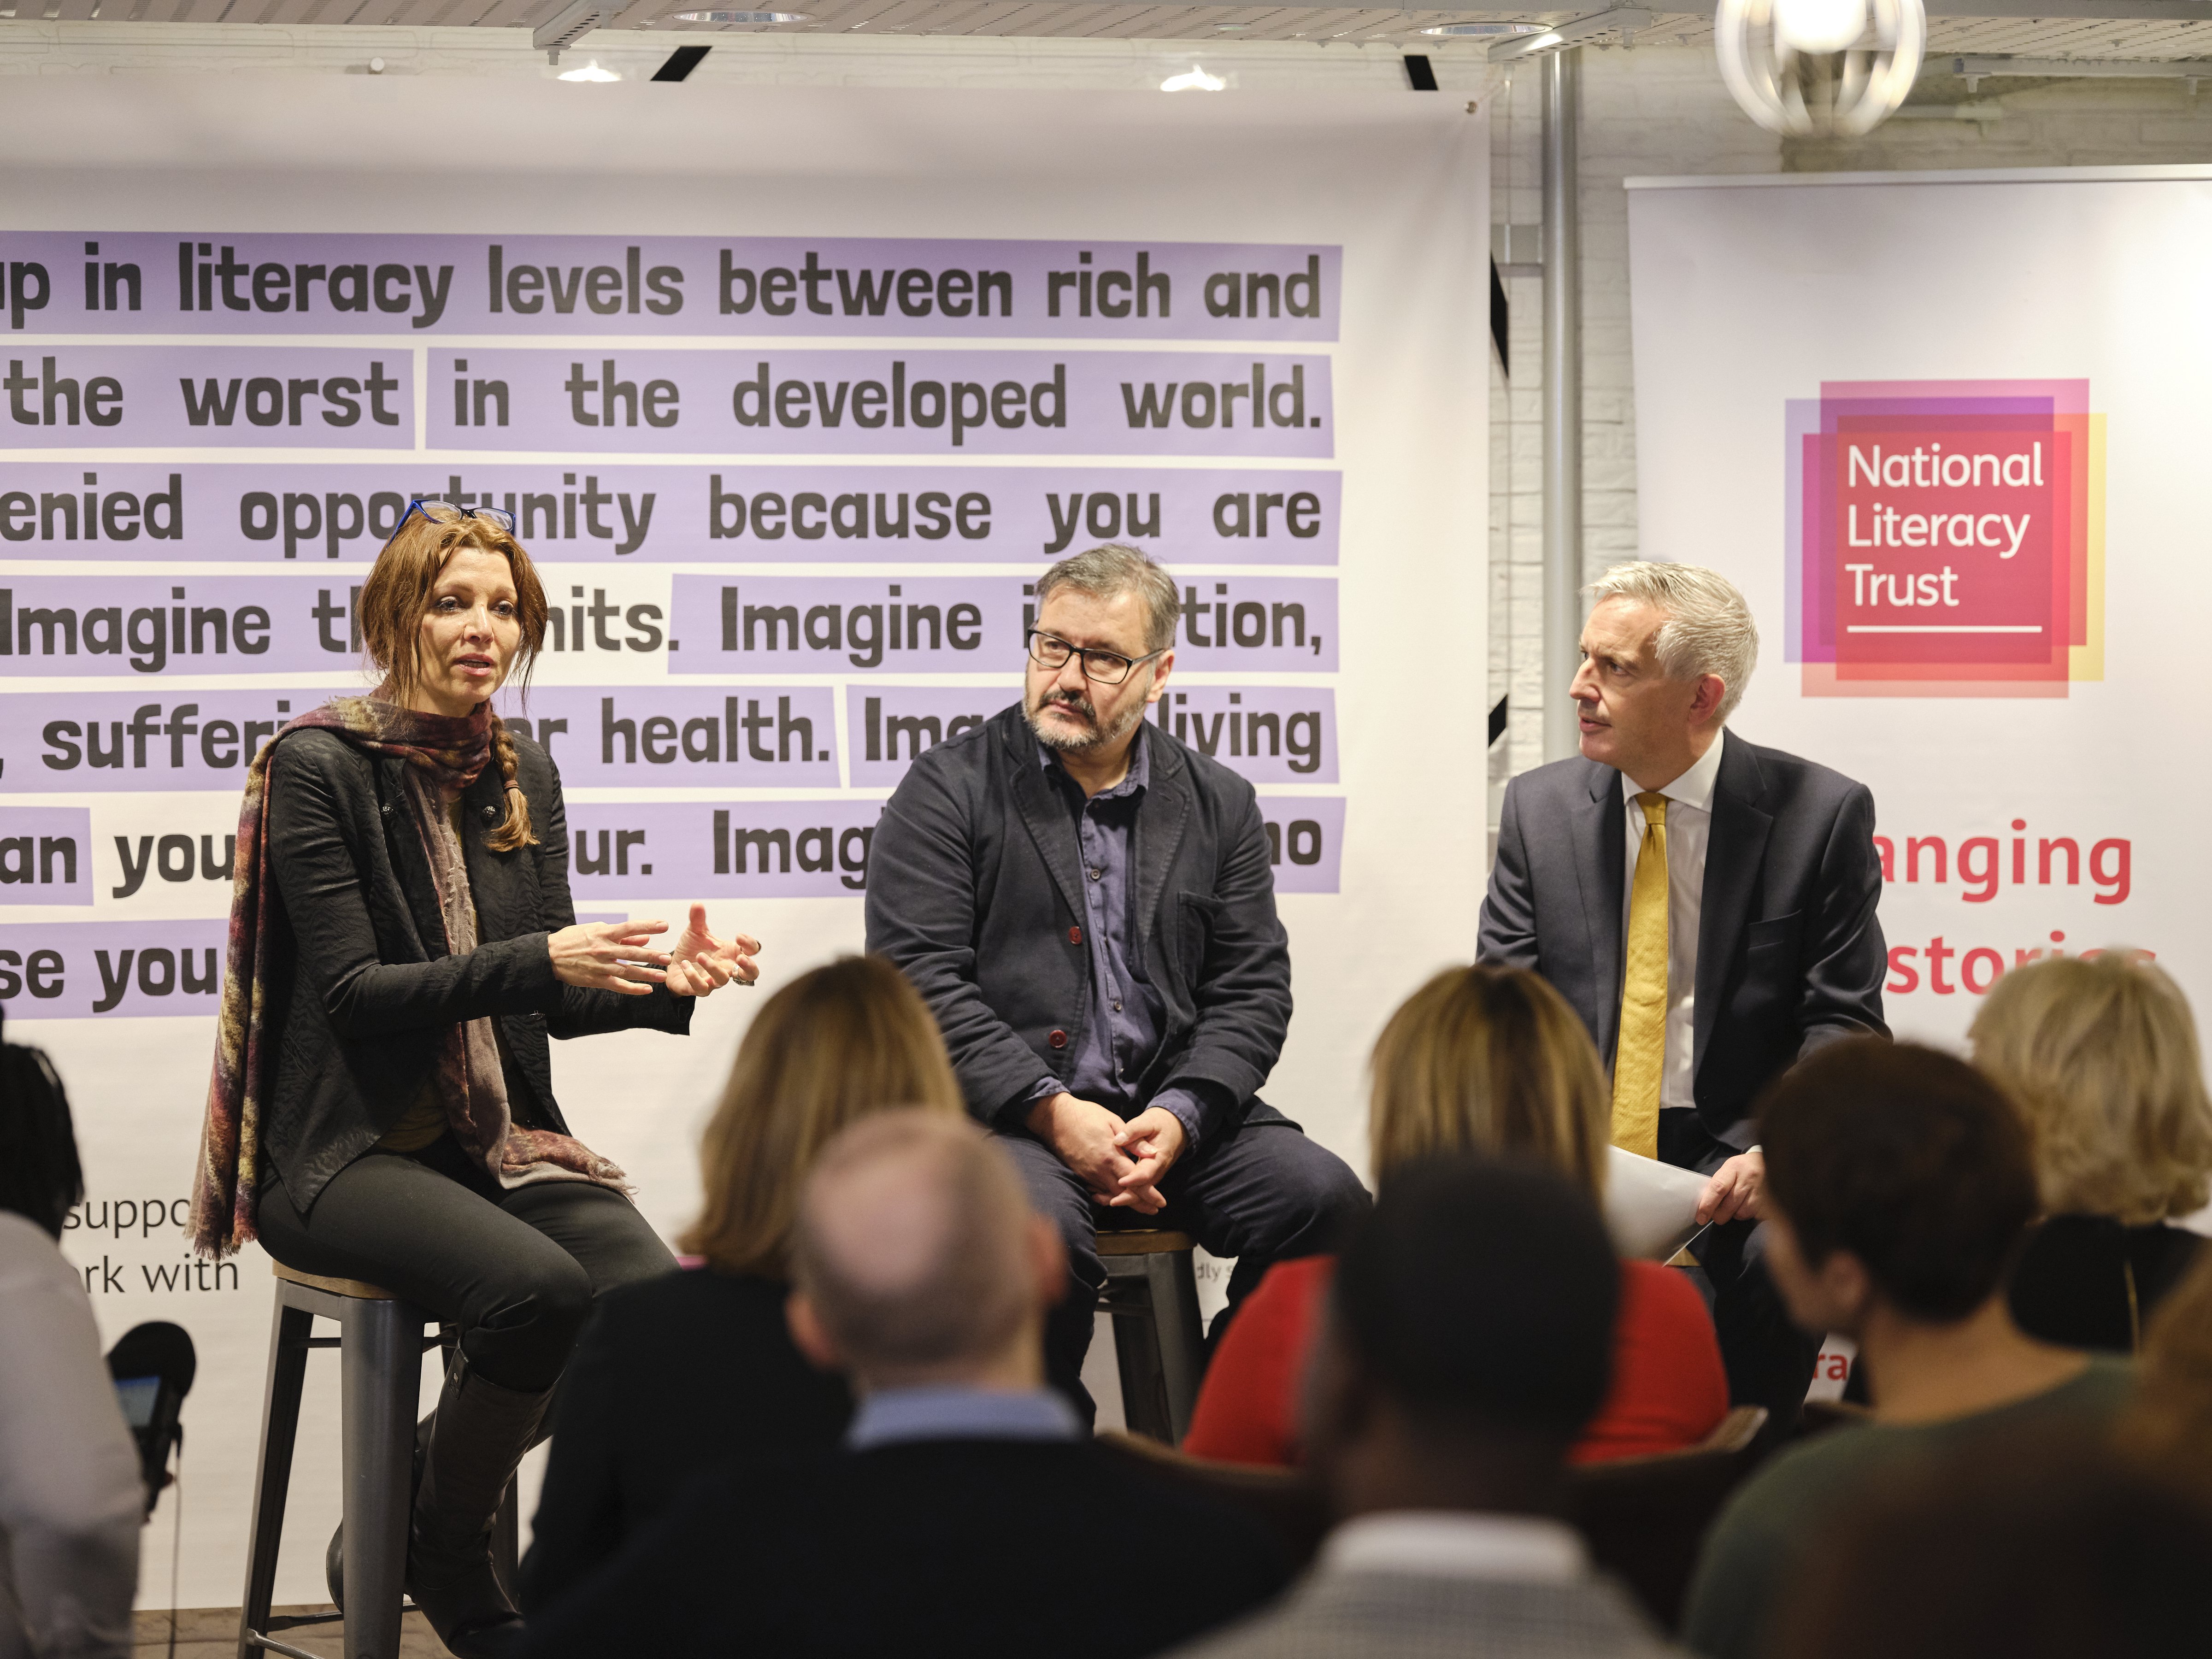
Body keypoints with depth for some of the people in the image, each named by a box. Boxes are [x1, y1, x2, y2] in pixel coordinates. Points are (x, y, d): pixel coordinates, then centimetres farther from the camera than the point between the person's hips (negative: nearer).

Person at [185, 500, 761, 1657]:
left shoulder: (521, 775, 11)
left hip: (500, 1138, 6)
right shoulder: (317, 766, -8)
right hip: (347, 1154, -6)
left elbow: (549, 998, 11)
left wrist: (659, 980, -10)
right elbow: (352, 988, -16)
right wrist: (537, 961, -26)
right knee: (538, 1286, -33)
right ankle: (446, 1559, -6)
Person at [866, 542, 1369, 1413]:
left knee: (1325, 1198, -21)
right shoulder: (948, 788, 4)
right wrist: (1052, 1111, -16)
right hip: (1002, 1111, -3)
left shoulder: (1219, 804, 14)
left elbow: (1252, 989, 9)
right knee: (1038, 1229, -35)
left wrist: (1180, 1115, -10)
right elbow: (920, 979, -6)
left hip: (1172, 1113, 4)